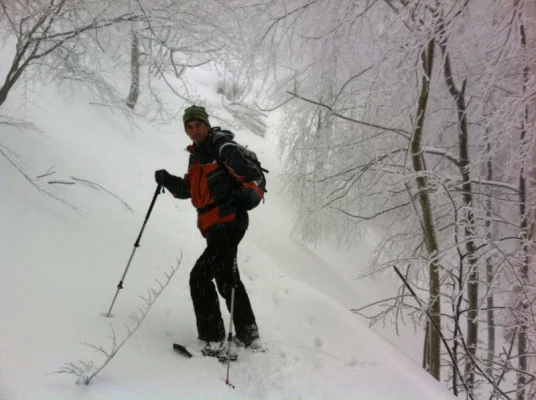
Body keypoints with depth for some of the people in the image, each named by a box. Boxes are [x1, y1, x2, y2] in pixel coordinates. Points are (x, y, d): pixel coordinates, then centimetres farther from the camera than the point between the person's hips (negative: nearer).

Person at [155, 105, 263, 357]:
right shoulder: (196, 156, 13)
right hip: (214, 228, 10)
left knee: (200, 277, -13)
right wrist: (168, 181, 4)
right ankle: (248, 335, 33)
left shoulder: (224, 149, -13)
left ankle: (212, 341, -4)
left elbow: (254, 177, -17)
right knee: (226, 279, 19)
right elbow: (187, 189, 22)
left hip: (229, 224, -10)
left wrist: (249, 195, -38)